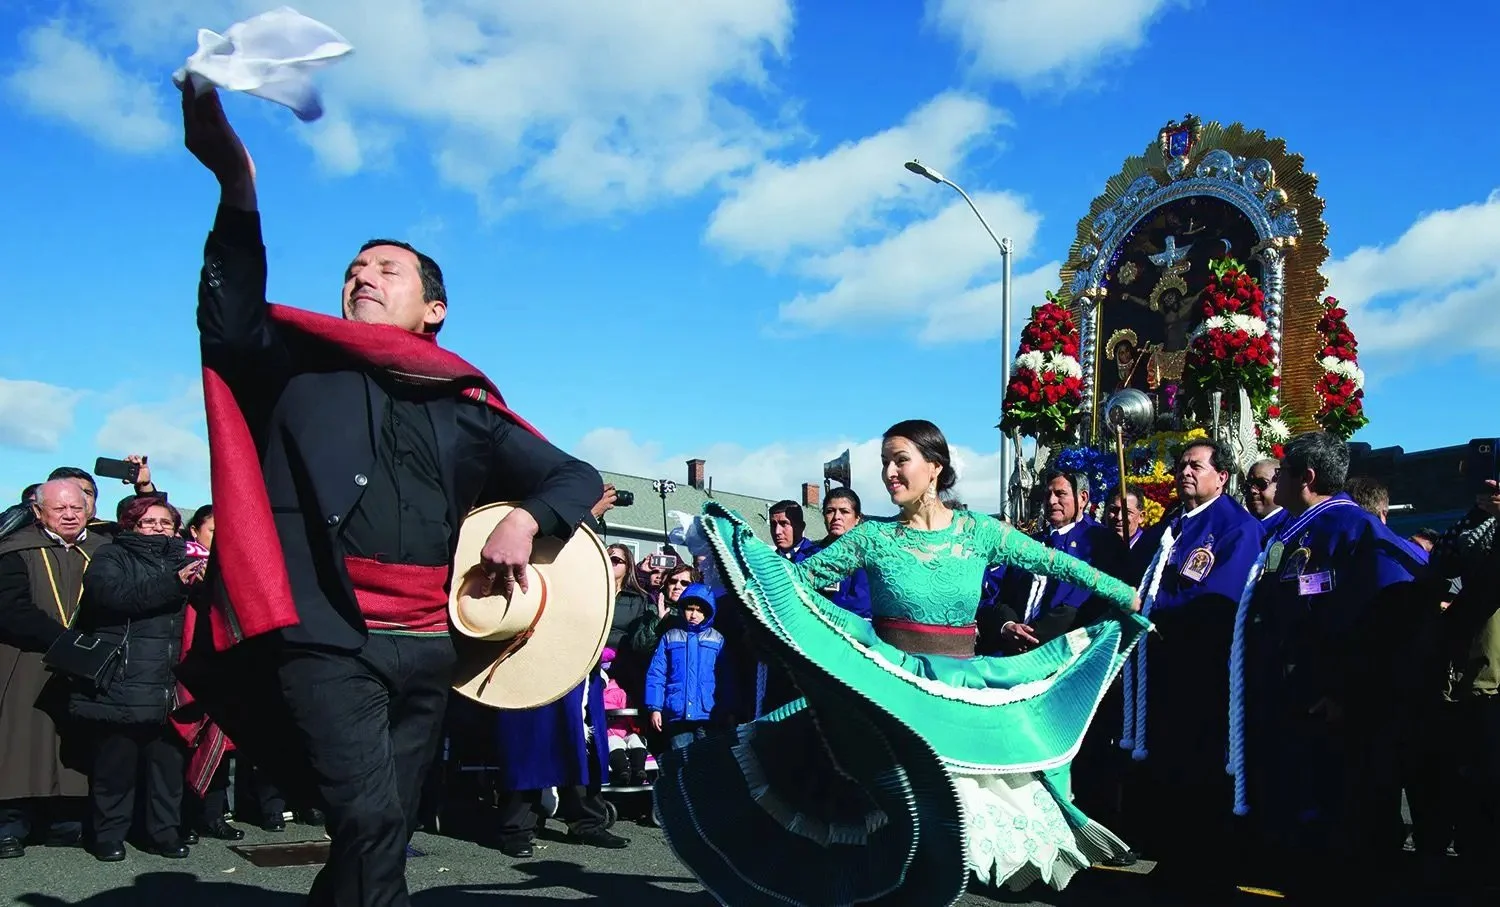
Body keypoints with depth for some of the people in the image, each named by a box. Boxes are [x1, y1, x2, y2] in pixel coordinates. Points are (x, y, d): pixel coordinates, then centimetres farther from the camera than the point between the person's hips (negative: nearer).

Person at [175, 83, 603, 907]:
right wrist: (238, 188, -25)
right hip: (325, 639, -3)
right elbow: (231, 322, -11)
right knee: (370, 821, -17)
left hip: (427, 650, 4)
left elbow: (579, 478, 16)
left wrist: (524, 519, -7)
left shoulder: (467, 410, 15)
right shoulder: (297, 366, 10)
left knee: (381, 832, 9)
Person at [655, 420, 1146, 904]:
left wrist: (1129, 598, 4)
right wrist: (729, 538, -12)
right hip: (891, 687, -1)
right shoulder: (873, 536, -2)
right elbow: (800, 578, -2)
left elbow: (1056, 563, 3)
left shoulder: (978, 530, -1)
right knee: (907, 808, -1)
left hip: (961, 691, 1)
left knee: (953, 808, 7)